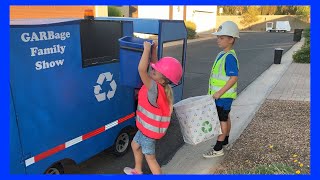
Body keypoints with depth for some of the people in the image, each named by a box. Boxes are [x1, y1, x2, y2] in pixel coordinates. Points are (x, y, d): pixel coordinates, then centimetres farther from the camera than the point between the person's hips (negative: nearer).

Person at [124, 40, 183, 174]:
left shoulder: (155, 88, -33)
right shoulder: (160, 85, -8)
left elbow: (141, 69, -45)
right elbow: (156, 64, 5)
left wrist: (147, 48, -38)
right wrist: (153, 49, -4)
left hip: (150, 129, -10)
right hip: (146, 126, 10)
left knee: (150, 157, 8)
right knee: (135, 145, 29)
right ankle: (138, 171, 49)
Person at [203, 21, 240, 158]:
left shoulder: (229, 57, -21)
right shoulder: (222, 54, 9)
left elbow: (234, 78, -26)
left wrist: (220, 92, -25)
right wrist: (216, 92, 19)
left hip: (224, 95, -9)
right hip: (221, 95, 9)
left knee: (222, 119, -1)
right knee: (225, 118, 19)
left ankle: (218, 149, 9)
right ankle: (224, 141, 35)